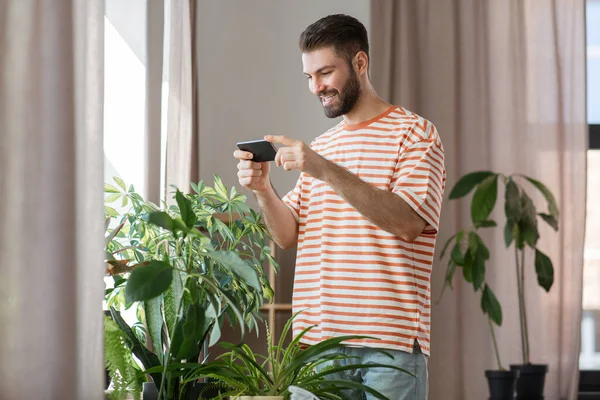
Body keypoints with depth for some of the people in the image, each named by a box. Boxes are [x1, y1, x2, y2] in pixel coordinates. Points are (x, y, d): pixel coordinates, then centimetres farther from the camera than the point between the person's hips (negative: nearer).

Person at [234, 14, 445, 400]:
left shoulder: (414, 133, -1)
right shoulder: (319, 147, 17)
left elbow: (409, 221, -17)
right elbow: (289, 235, 12)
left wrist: (325, 171, -22)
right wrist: (262, 188, -8)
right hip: (316, 337, 5)